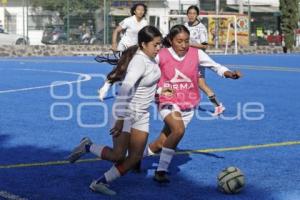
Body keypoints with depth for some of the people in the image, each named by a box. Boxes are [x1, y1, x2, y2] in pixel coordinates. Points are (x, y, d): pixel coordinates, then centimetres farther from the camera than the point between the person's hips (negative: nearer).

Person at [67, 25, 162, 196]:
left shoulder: (150, 57, 1)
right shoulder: (139, 62, -26)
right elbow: (126, 90, -34)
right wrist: (121, 119, -37)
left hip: (142, 114, 9)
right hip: (126, 112, -8)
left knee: (135, 157, 1)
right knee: (118, 156, -9)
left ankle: (101, 183, 8)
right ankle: (87, 146, 16)